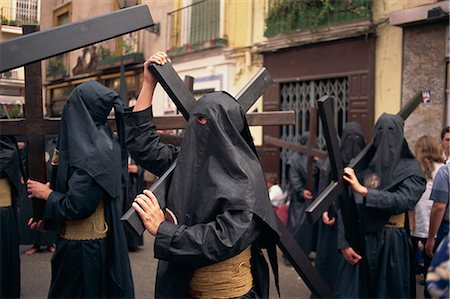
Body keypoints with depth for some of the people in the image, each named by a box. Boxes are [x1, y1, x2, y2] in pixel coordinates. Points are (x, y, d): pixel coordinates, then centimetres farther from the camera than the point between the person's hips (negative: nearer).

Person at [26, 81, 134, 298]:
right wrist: (48, 219, 8)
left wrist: (46, 193, -7)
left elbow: (78, 205, -25)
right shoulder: (103, 143, 5)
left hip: (83, 248, -8)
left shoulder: (91, 152, -23)